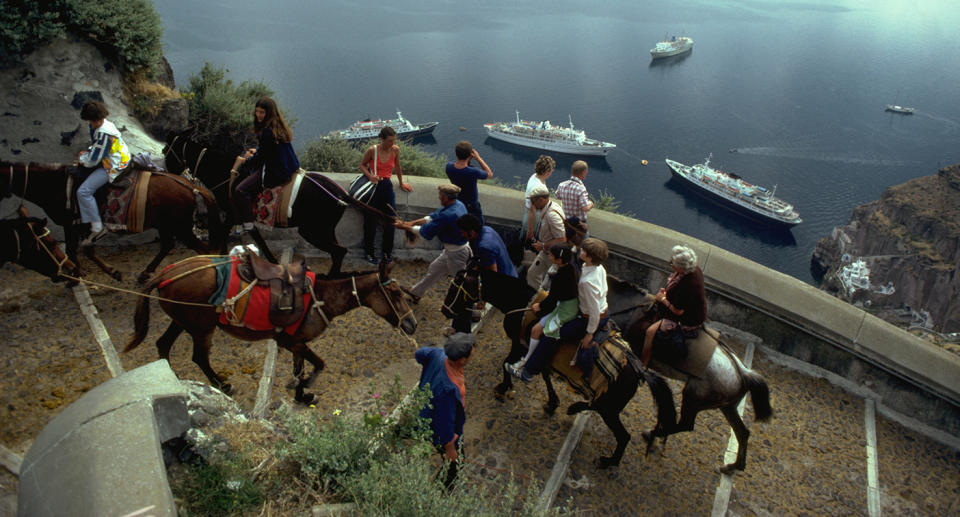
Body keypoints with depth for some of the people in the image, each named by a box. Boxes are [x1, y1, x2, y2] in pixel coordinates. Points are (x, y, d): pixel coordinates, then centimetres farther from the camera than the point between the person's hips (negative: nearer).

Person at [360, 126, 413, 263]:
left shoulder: (395, 150, -4)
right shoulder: (372, 150, -12)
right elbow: (362, 165, 2)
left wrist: (401, 183, 22)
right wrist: (370, 176, -17)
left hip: (386, 185, 3)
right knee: (371, 222, 3)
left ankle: (387, 251, 20)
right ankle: (369, 252, 20)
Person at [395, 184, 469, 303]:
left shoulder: (447, 215, -32)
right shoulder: (458, 204, -3)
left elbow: (426, 232, -21)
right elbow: (434, 216, 5)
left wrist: (406, 227, -8)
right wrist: (413, 222, -1)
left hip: (456, 253, -10)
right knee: (434, 269, 24)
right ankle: (416, 292, 42)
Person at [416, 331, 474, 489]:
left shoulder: (438, 354, -26)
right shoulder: (448, 389, -48)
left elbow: (420, 353, -2)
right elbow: (445, 422, -34)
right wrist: (450, 449, -17)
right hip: (442, 434, -8)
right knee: (454, 464, 21)